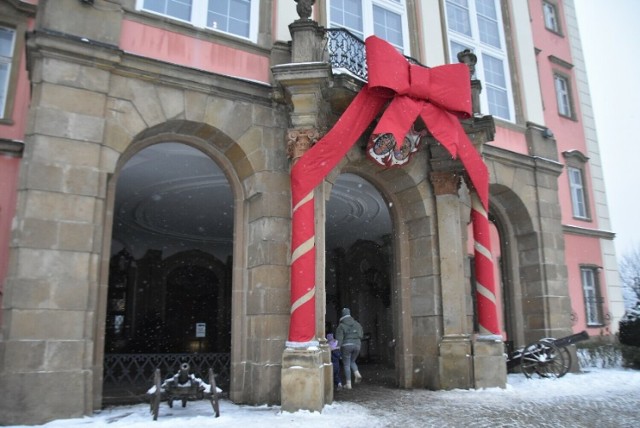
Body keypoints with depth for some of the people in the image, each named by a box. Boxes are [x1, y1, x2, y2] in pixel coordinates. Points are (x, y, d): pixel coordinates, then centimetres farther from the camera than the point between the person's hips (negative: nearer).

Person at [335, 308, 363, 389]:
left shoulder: (341, 326, -7)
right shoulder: (357, 324, 7)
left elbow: (339, 339, -12)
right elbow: (360, 336, 8)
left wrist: (338, 349, -12)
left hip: (346, 346, -4)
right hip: (356, 345, 4)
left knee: (346, 365, 5)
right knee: (352, 361, 24)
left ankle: (348, 384, 4)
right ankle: (357, 374, -1)